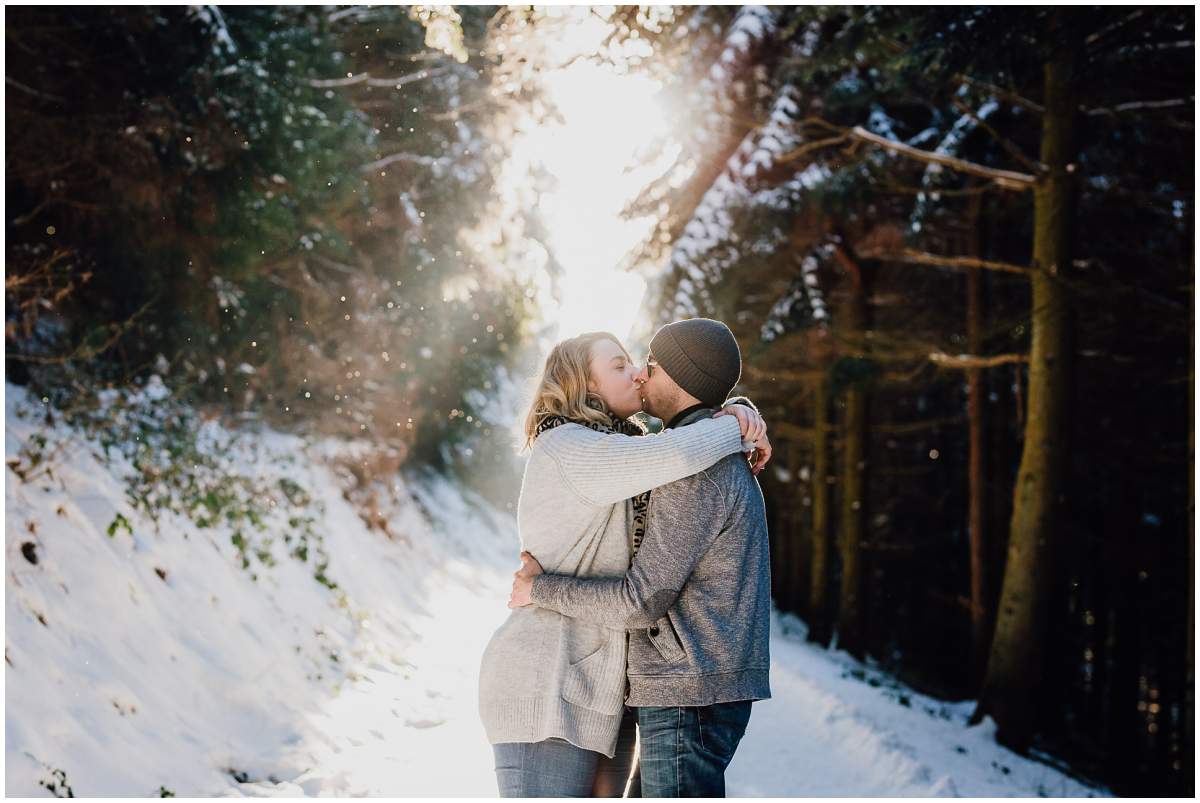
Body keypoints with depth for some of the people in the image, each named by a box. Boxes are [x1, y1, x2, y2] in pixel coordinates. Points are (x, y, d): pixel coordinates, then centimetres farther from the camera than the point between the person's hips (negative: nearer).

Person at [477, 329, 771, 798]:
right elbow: (678, 456, -27)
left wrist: (733, 413, 1)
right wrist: (738, 432, -8)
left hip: (604, 689, 9)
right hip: (548, 690, -9)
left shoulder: (620, 448, 16)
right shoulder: (565, 448, -14)